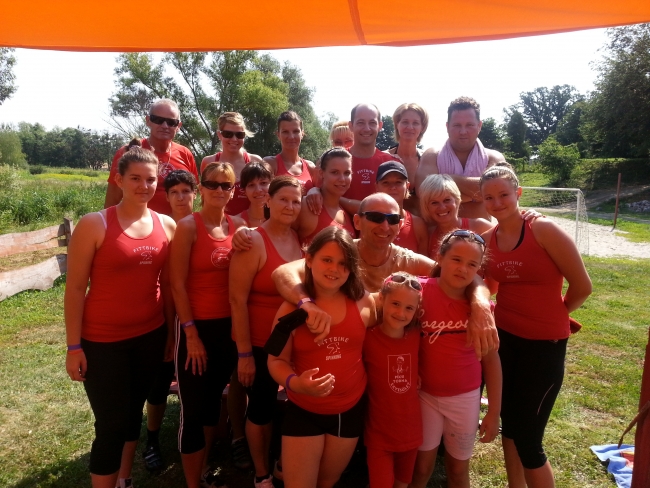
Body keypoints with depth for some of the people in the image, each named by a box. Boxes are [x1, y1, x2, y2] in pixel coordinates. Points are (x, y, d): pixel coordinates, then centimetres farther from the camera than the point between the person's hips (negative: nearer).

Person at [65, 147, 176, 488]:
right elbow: (75, 288, -10)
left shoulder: (167, 226, 0)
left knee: (134, 412, 20)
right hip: (103, 341, -4)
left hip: (151, 336, 4)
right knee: (111, 424, 3)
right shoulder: (94, 224, -12)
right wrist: (74, 346, -11)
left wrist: (171, 332, 8)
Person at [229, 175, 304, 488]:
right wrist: (244, 353, -16)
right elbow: (237, 300, -17)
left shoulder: (299, 239, 1)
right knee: (262, 408, 11)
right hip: (260, 344, -5)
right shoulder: (253, 242, -16)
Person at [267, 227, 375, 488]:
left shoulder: (363, 302, -9)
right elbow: (277, 361, -11)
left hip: (350, 410, 3)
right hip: (304, 412, -3)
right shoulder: (292, 307, -14)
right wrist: (294, 382, -29)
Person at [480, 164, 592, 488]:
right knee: (509, 422, 19)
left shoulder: (544, 230, -15)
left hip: (545, 344, -5)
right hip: (504, 338, 5)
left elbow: (582, 286, -8)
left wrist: (549, 317, 5)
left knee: (527, 437, 3)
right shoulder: (487, 240, -1)